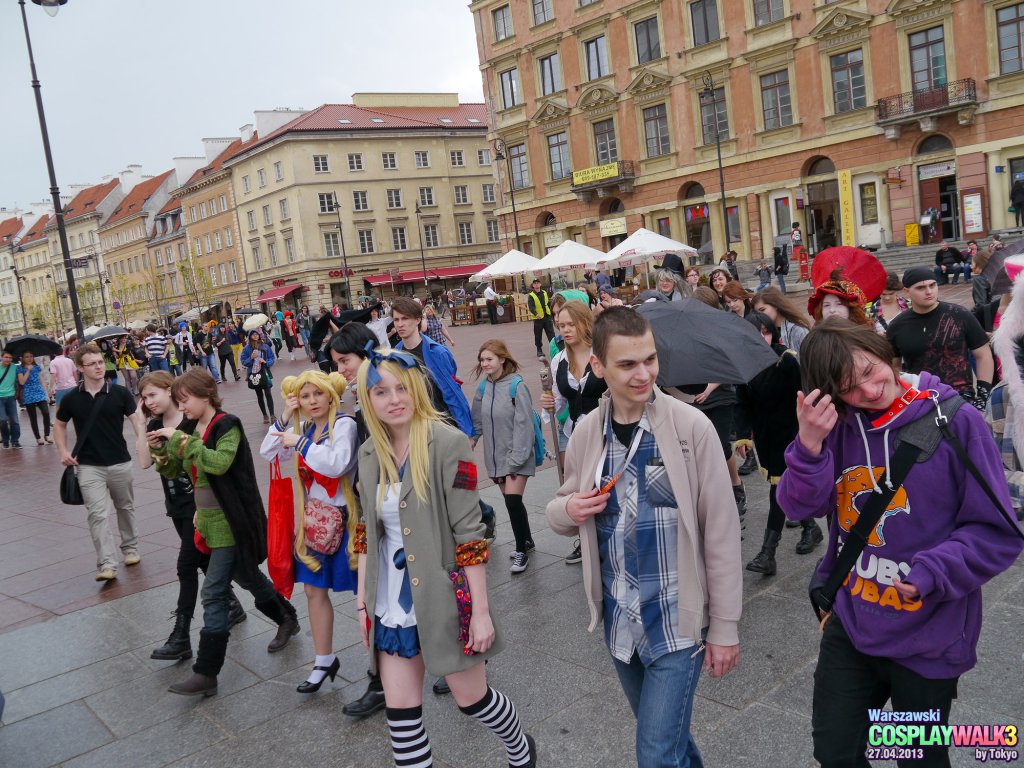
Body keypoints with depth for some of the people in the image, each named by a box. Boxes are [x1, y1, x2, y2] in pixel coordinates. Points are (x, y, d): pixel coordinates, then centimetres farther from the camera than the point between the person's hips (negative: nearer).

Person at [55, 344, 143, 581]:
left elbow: (136, 420, -9)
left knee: (125, 507, 17)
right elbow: (59, 425, 15)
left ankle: (130, 548, 37)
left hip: (120, 463, 1)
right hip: (88, 466, 0)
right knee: (98, 513, -8)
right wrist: (63, 451, 0)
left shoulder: (120, 393, -5)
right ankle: (107, 564, -9)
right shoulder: (71, 398, -1)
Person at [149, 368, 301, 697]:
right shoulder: (194, 430, 8)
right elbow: (172, 470, 14)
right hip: (208, 520, 9)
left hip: (231, 523, -9)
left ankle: (206, 673, -2)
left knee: (213, 593, -8)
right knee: (246, 576, 23)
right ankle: (287, 620, 44)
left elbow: (219, 462, -32)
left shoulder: (227, 426, -15)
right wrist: (160, 449, -5)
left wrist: (181, 439, -27)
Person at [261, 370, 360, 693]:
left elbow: (336, 464, -29)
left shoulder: (344, 424, -15)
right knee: (314, 590, 13)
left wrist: (300, 442, -21)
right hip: (314, 519, 7)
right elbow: (269, 454, 8)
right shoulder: (303, 428, 7)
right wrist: (285, 418, -3)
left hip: (342, 518, -7)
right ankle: (324, 661, 28)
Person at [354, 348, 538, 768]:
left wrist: (480, 610, -16)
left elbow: (469, 532, -16)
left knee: (472, 698, 12)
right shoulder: (370, 453, 3)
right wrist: (362, 600, 11)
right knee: (400, 710, 8)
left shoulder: (447, 443, -16)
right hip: (392, 604, 5)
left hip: (444, 599, -5)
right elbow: (369, 531, 12)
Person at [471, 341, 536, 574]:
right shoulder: (484, 387, 4)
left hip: (517, 457, -6)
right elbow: (478, 421, 13)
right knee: (510, 500, 13)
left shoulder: (516, 385, -15)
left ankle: (521, 550, 5)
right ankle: (525, 541, 33)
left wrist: (516, 459, -17)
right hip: (495, 456, 6)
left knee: (513, 500, -13)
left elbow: (524, 425, -16)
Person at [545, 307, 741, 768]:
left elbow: (721, 533, -10)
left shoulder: (691, 427, -15)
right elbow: (560, 510, 11)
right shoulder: (586, 433, -3)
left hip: (678, 620, -4)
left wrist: (725, 625, -8)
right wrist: (568, 510, -13)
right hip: (617, 620, 5)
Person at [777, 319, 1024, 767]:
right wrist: (809, 446, -27)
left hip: (927, 638, -3)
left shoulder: (955, 422, -16)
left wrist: (930, 574, -26)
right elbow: (802, 507, -10)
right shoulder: (839, 423, -5)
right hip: (850, 626, 3)